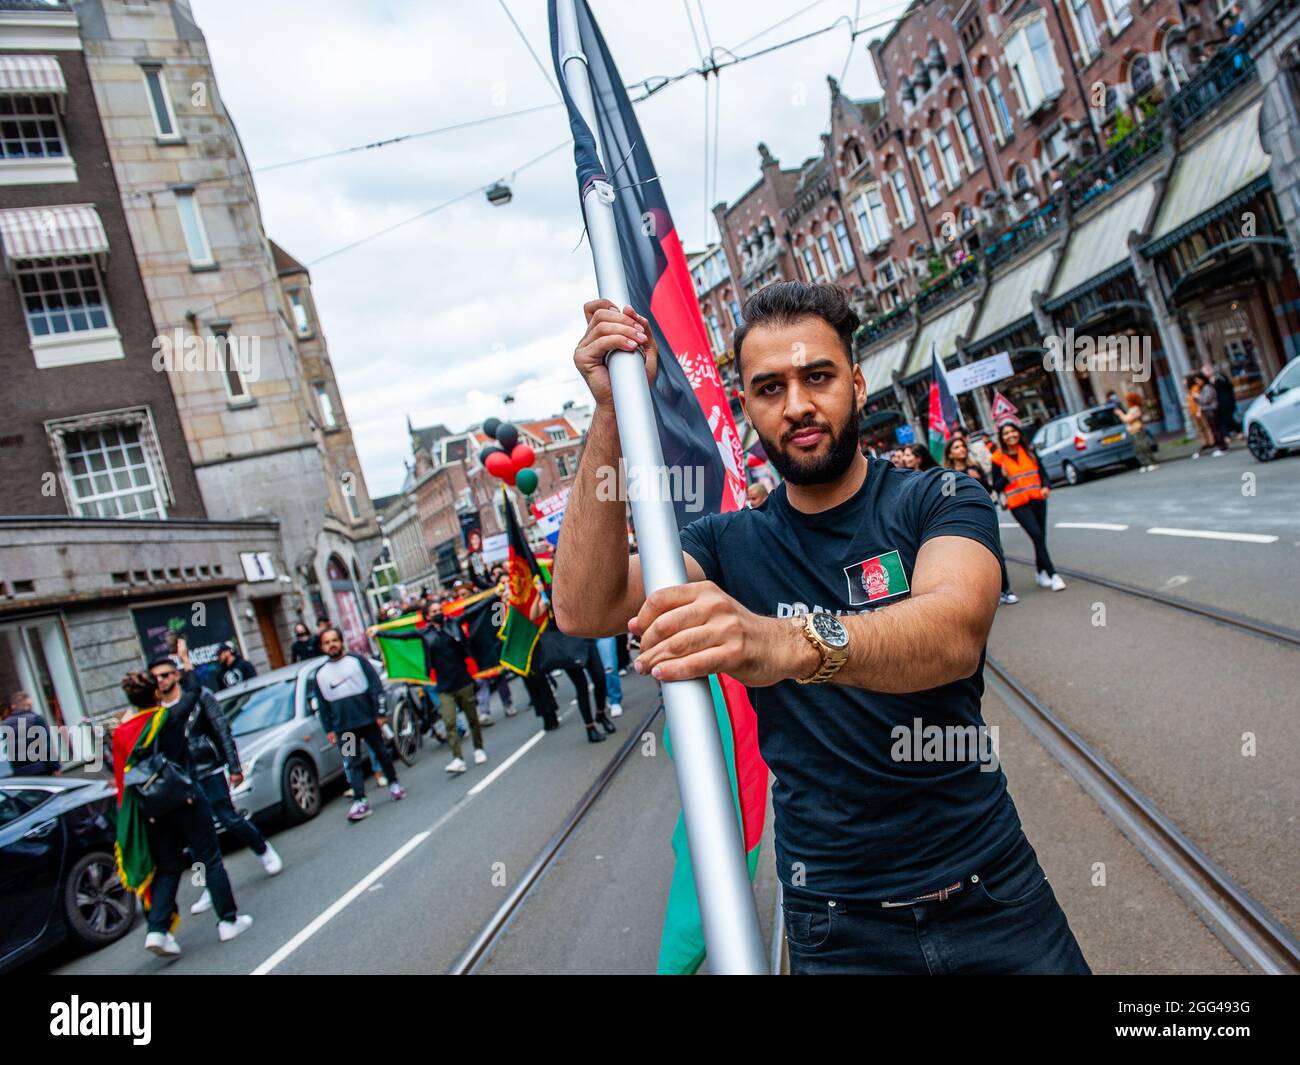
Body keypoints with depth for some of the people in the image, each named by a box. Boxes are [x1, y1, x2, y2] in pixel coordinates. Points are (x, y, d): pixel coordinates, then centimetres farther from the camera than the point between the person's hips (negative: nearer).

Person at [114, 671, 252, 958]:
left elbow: (121, 776, 4)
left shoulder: (121, 733, 0)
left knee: (167, 869, 15)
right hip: (185, 799, -4)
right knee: (210, 859, 8)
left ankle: (157, 931, 3)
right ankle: (228, 920, 13)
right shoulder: (170, 717, -11)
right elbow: (193, 691, 5)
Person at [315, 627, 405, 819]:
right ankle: (360, 801, -3)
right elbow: (323, 704, 12)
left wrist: (379, 713, -8)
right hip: (343, 727, 2)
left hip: (368, 720, -2)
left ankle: (394, 784, 27)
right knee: (351, 763, -3)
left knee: (382, 753, 10)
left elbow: (376, 686, -4)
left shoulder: (357, 660, -1)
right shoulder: (320, 674, 8)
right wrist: (329, 729, 8)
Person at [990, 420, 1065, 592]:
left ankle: (1041, 573, 27)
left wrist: (1045, 487, -5)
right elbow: (996, 486, -1)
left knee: (1041, 537, 9)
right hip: (1018, 504, -4)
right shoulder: (998, 458, -3)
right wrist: (1005, 477, -20)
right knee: (1037, 535, -16)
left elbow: (1042, 472, 13)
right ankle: (1053, 575, -13)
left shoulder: (1029, 451, 9)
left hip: (1037, 500, 4)